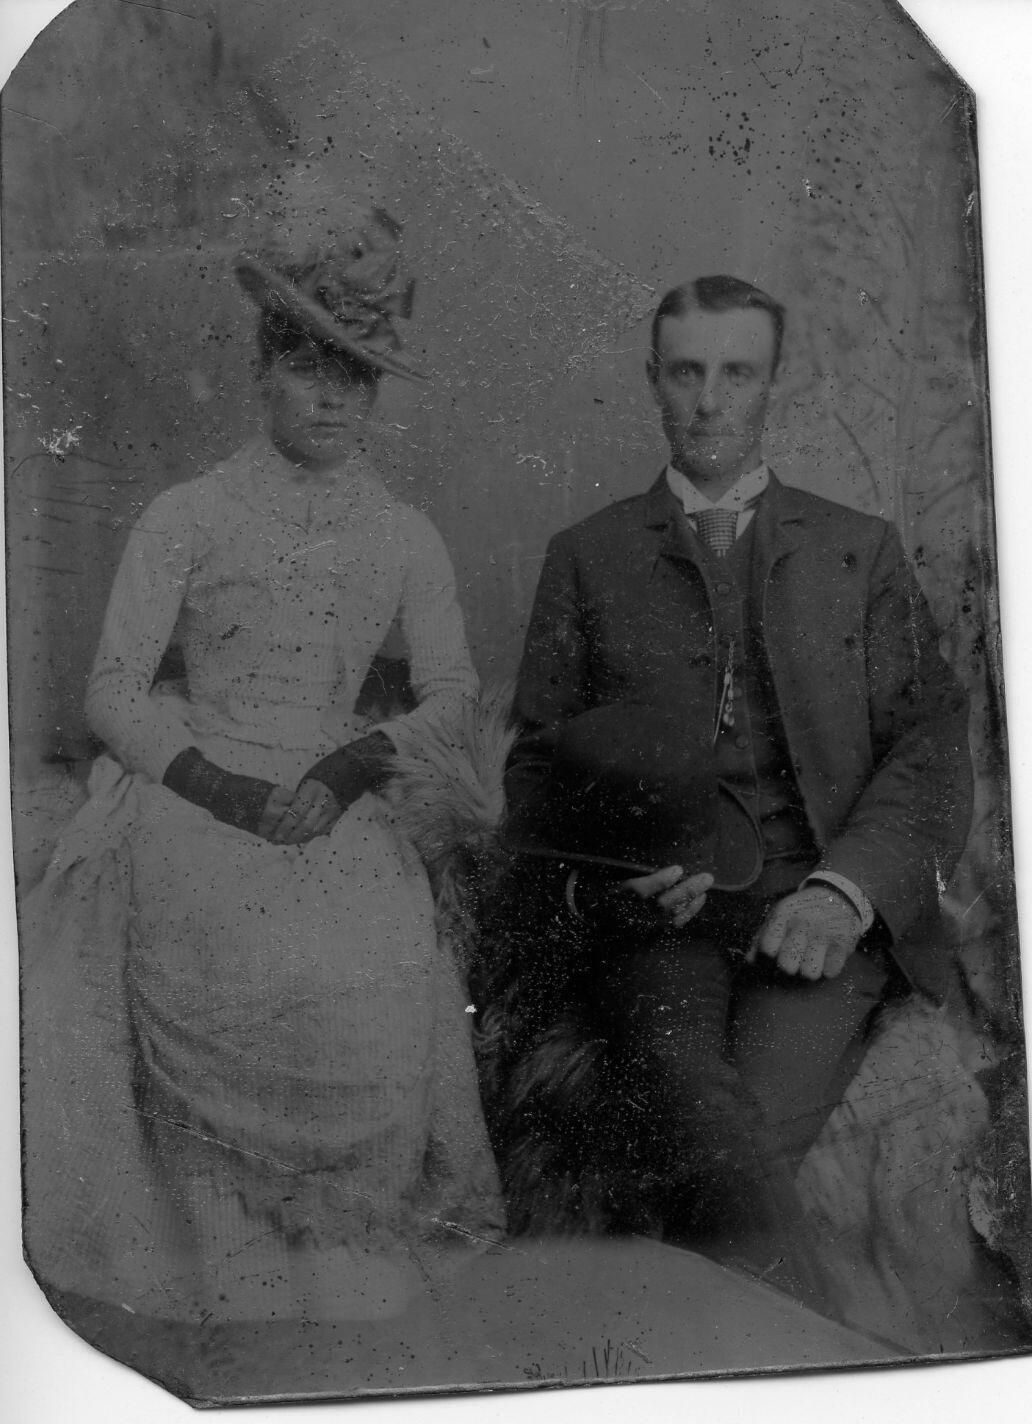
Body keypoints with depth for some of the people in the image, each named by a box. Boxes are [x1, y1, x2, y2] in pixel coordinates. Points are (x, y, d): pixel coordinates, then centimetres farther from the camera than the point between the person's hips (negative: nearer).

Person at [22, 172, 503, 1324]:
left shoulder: (405, 537, 13)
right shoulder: (186, 517, 6)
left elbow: (454, 694, 8)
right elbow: (112, 694, 1)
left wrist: (352, 766, -10)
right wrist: (226, 788, -11)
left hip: (341, 809, 2)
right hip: (189, 800, -1)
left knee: (381, 982, -20)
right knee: (244, 979, -22)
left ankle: (352, 1275, -2)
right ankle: (233, 1279, -2)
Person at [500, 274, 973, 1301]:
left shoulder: (860, 550, 20)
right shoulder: (587, 556, 20)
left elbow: (933, 743, 11)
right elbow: (538, 759, 14)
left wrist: (846, 890, -9)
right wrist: (604, 875, -9)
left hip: (822, 914, 1)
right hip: (652, 917, 0)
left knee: (757, 1127, -29)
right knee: (709, 1128, -33)